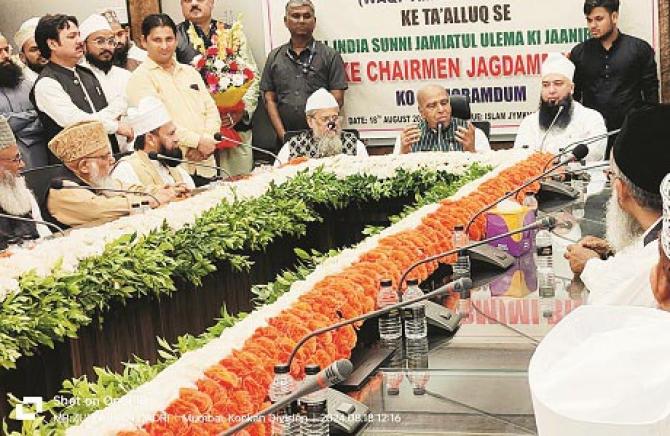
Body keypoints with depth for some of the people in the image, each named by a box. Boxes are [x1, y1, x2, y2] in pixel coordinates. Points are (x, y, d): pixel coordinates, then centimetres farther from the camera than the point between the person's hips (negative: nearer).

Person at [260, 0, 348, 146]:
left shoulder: (330, 56, 5)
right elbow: (270, 99, 10)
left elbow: (337, 99, 0)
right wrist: (282, 134, -3)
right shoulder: (274, 57, 13)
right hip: (286, 139, 2)